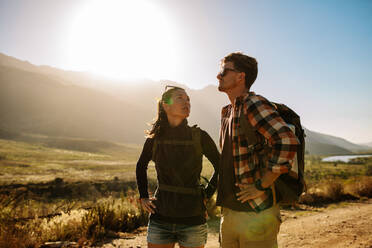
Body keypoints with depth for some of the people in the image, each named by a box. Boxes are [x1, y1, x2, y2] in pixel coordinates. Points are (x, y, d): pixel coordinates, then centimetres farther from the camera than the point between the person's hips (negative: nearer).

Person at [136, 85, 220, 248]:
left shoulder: (199, 137, -8)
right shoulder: (154, 139, -3)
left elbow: (221, 167, 7)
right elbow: (141, 167, 17)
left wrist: (207, 195, 2)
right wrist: (143, 197, 9)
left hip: (193, 221, -1)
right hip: (160, 219, 1)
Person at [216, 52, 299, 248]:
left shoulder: (253, 103, -13)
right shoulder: (227, 112, 14)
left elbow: (287, 141, -27)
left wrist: (261, 186, -21)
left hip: (256, 212, -8)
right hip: (229, 211, 8)